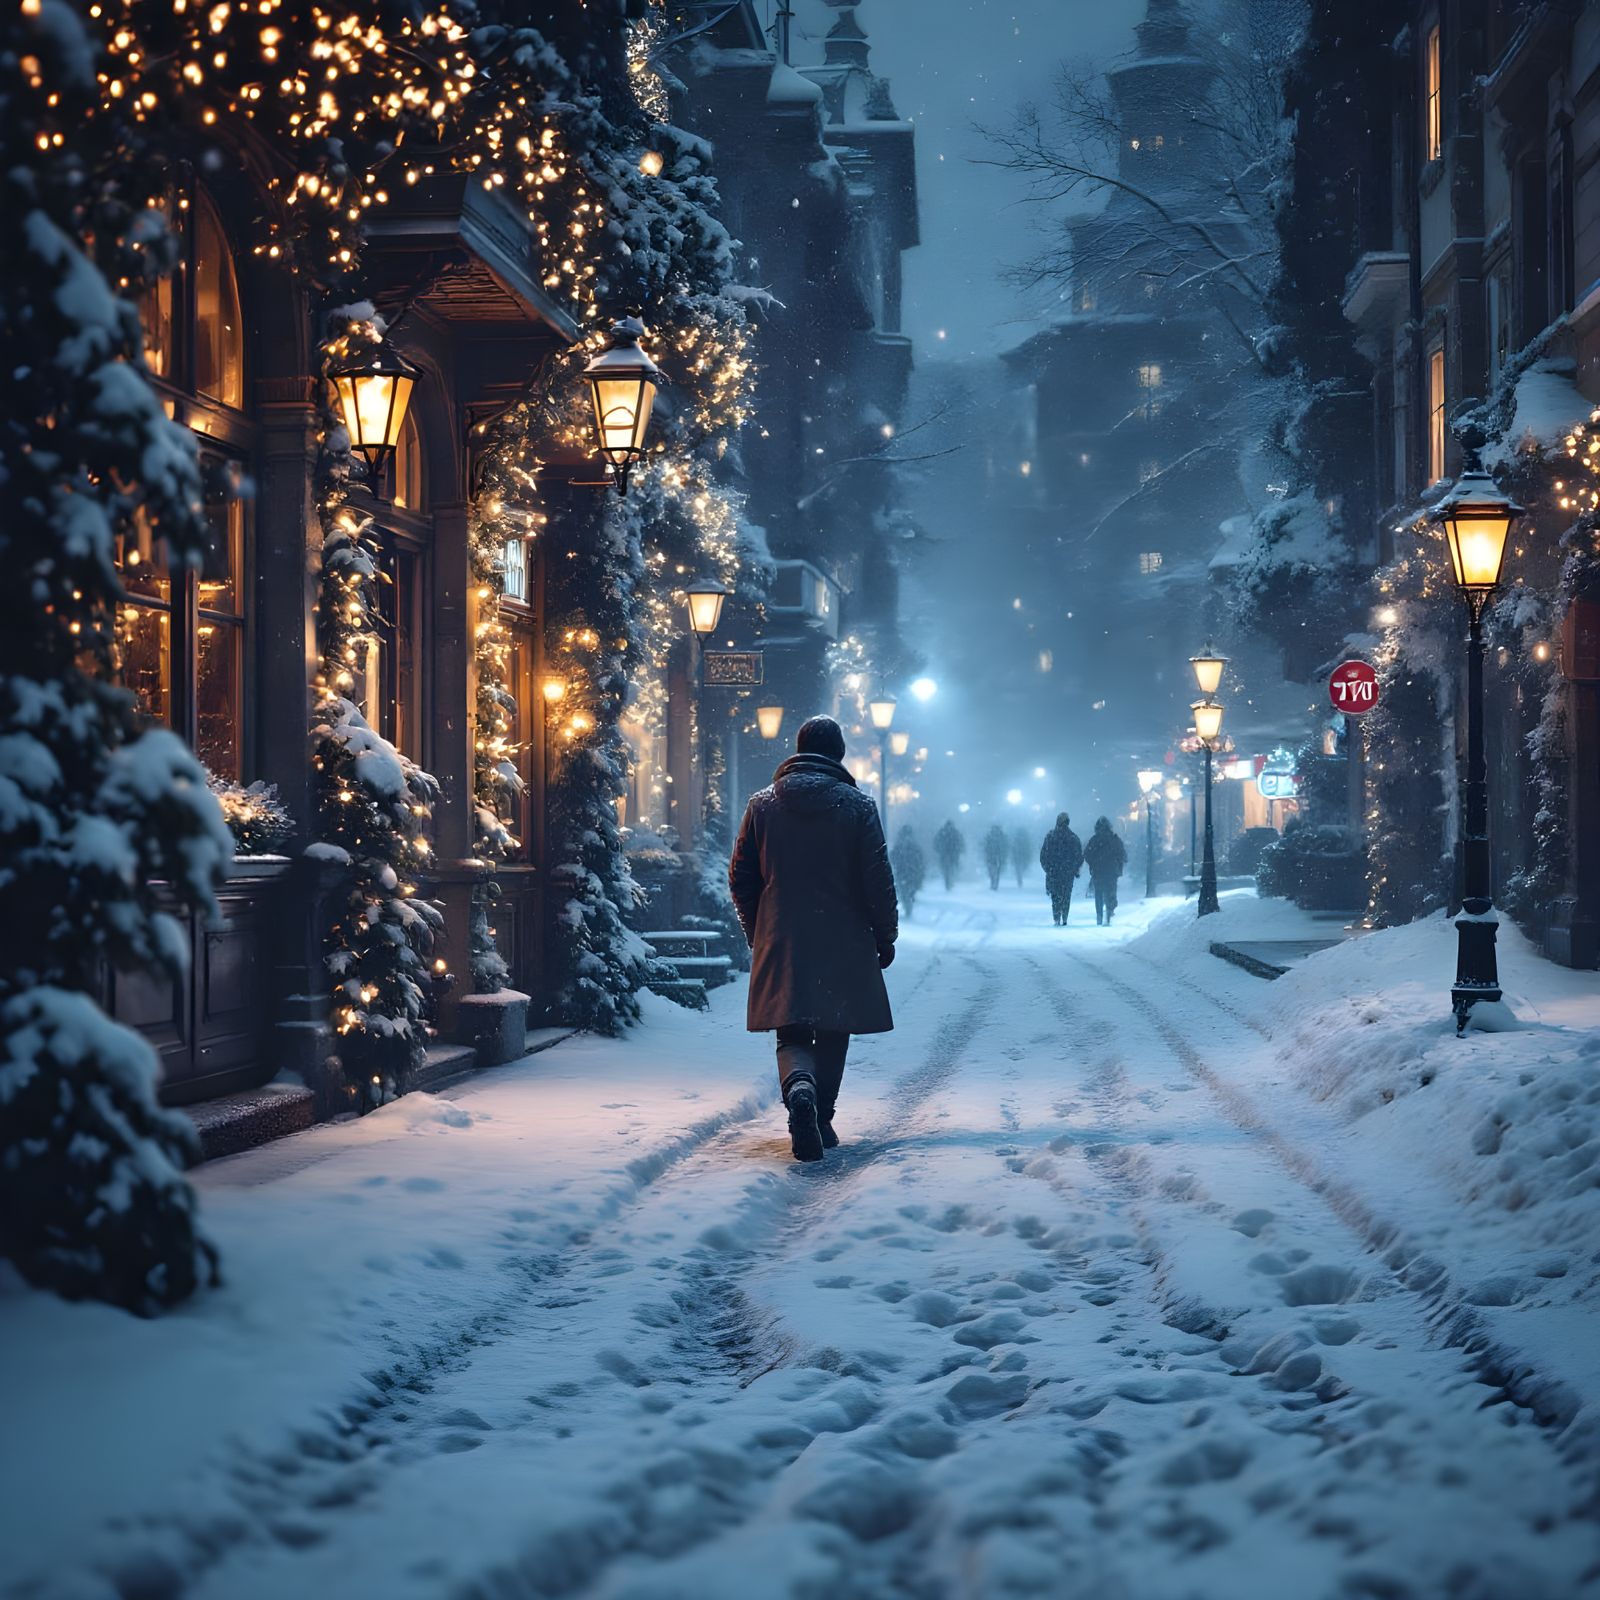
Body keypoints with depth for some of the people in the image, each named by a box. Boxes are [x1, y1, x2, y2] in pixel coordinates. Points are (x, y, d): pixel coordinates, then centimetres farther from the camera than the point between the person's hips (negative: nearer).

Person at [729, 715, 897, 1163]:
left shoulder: (762, 804, 3)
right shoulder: (858, 806, -4)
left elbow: (741, 877, 7)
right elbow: (878, 881, -5)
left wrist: (756, 933, 19)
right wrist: (886, 937, 6)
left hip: (781, 942, 1)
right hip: (843, 943, -1)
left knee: (792, 1031, 3)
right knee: (833, 1033, 14)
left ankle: (799, 1086, -26)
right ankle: (822, 1119, 16)